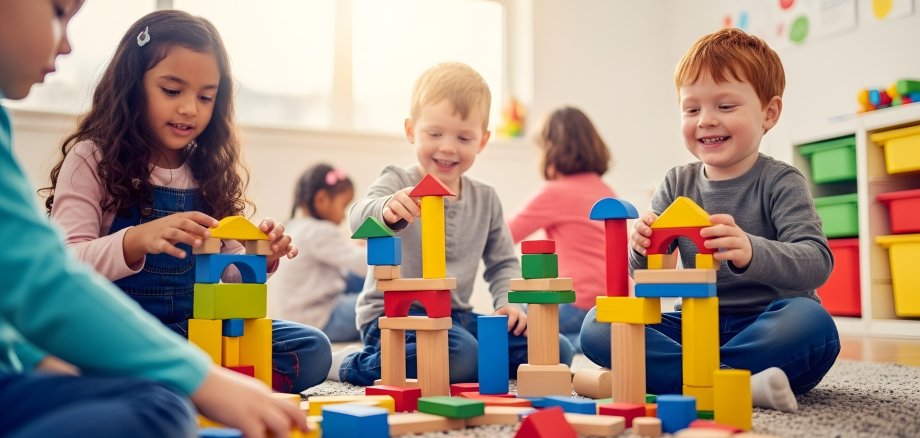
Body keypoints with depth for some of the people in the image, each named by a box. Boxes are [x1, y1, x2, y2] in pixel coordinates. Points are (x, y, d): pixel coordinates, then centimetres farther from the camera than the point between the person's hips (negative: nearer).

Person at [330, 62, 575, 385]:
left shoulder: (486, 199, 9)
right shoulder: (398, 182, -7)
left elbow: (503, 262, 17)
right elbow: (359, 218, -28)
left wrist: (509, 303, -2)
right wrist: (386, 210, -52)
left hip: (457, 317, 6)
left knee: (557, 351, -5)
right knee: (460, 356, -37)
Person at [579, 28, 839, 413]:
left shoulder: (781, 182, -6)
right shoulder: (678, 184, 7)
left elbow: (817, 262, -20)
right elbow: (644, 266, 4)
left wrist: (751, 252, -41)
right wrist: (642, 247, -22)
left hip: (765, 327, -3)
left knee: (810, 322, -36)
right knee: (598, 326, -17)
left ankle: (668, 375, -29)